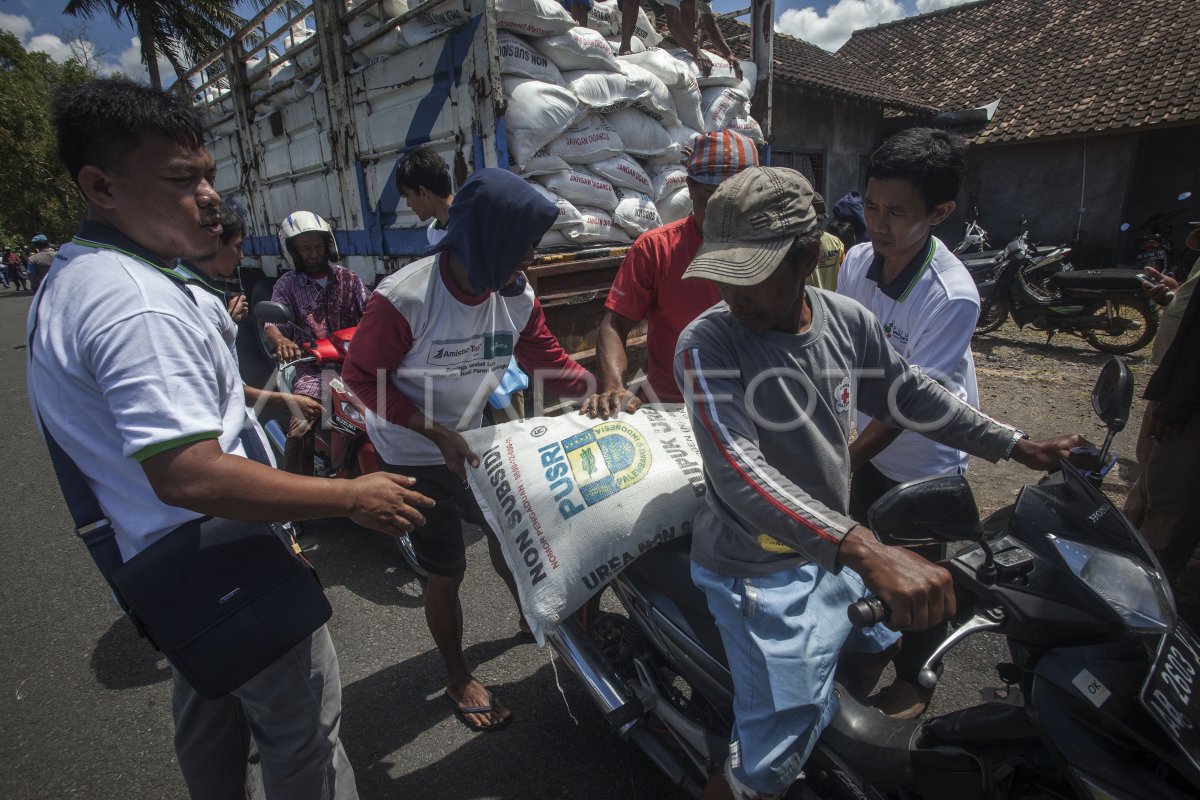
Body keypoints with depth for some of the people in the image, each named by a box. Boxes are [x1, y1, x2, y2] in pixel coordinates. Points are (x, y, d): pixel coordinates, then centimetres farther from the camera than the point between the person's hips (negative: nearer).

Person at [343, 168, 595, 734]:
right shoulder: (404, 299, -28)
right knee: (446, 573, 5)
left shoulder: (517, 296, -12)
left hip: (471, 443, 5)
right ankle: (457, 678, 33)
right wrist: (437, 432, -25)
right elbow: (360, 375, -19)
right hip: (412, 458, -5)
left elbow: (550, 364, -4)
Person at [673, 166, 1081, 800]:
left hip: (838, 551, 7)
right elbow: (739, 471, -34)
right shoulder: (706, 344, -23)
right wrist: (865, 550, -44)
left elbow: (908, 396, 11)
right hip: (760, 573, -6)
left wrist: (1018, 447, 13)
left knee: (881, 642, 32)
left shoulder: (848, 321, -5)